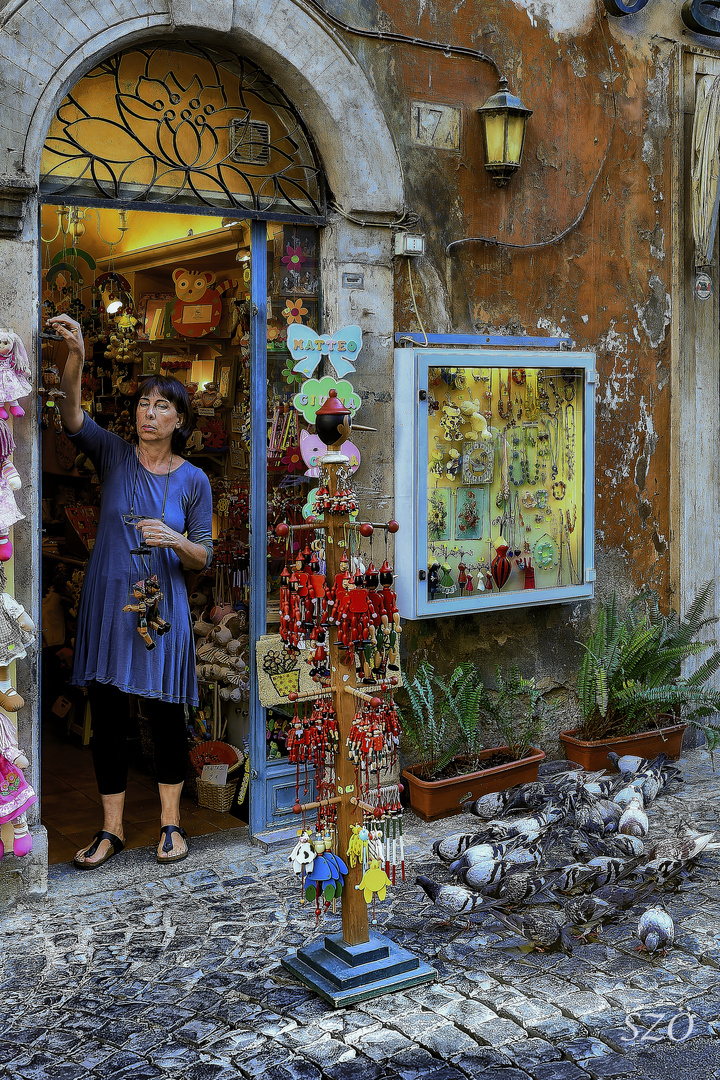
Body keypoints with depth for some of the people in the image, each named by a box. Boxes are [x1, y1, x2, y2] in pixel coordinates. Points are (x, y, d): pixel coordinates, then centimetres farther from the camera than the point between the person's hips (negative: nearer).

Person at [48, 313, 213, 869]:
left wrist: (175, 541, -18)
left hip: (162, 608, -1)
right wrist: (76, 356, -33)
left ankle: (171, 823, 22)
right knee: (106, 718, 6)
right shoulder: (114, 454, 1)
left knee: (165, 714, 5)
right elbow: (73, 417, -18)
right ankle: (111, 829, 20)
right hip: (107, 604, 1)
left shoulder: (194, 480, 1)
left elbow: (204, 556, 4)